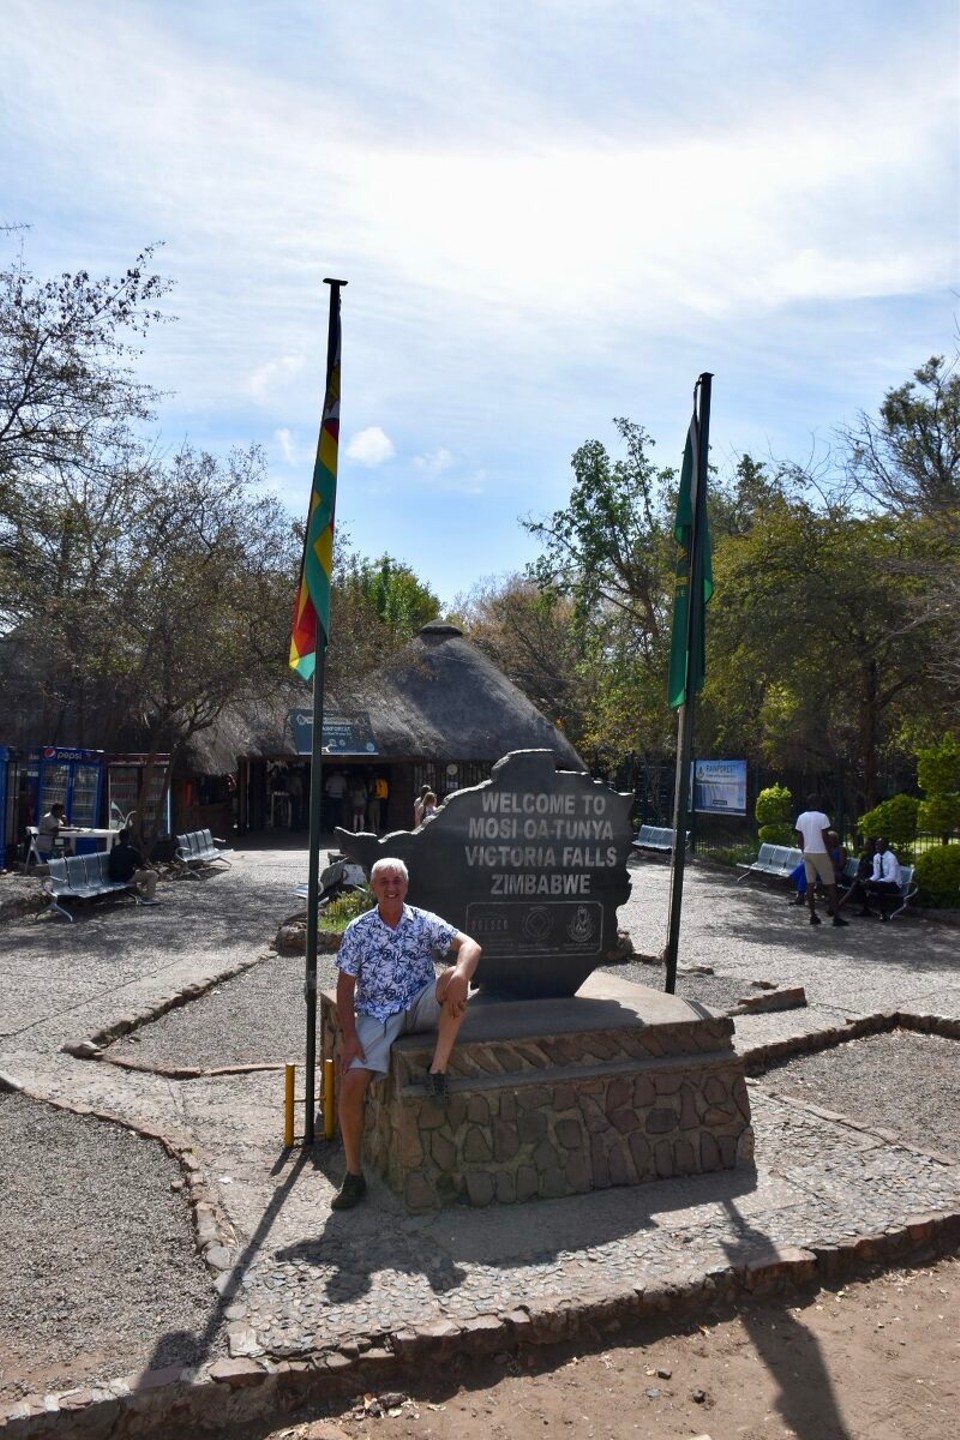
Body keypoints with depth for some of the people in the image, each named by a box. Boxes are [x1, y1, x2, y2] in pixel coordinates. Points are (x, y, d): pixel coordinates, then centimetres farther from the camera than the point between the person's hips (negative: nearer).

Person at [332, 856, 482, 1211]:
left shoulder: (424, 923, -1)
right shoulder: (358, 930, -1)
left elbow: (470, 945, -13)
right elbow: (345, 986, -2)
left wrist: (460, 976, -35)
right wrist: (349, 1037, -12)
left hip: (419, 1008, 0)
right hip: (376, 1016, 0)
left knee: (453, 979, -28)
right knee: (351, 1083, -19)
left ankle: (437, 1070, -24)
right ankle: (353, 1175, -1)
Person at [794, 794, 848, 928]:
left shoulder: (801, 818, 5)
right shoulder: (822, 817, -12)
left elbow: (799, 838, 8)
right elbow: (825, 837, -13)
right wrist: (830, 853, -4)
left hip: (807, 853, 5)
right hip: (820, 853, -5)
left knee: (810, 884, 6)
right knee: (830, 884, 1)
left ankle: (813, 915, 4)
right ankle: (836, 916, -1)